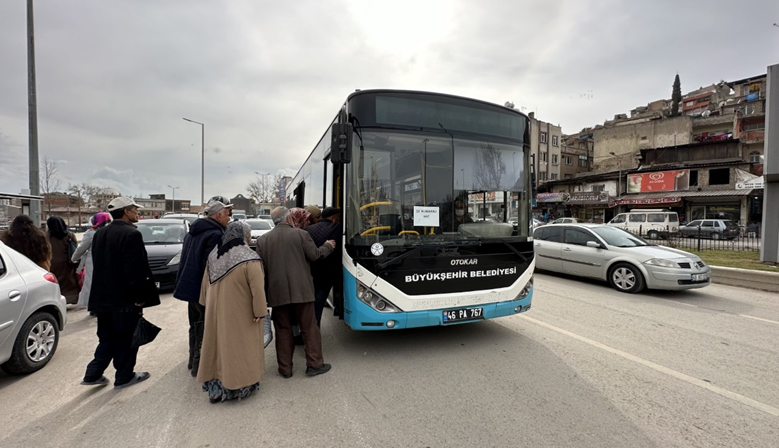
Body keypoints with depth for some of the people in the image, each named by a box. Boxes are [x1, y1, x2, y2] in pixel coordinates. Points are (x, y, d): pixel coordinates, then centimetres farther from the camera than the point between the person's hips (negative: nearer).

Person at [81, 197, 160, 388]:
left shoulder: (99, 234, 8)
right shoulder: (131, 234, -20)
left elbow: (98, 265, 14)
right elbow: (135, 270, -23)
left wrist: (103, 292, 20)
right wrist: (140, 297, -14)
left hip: (103, 297, 8)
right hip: (125, 298, -8)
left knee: (107, 337, 21)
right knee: (126, 339, 7)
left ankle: (93, 374, 22)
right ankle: (124, 376, 19)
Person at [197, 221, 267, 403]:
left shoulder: (214, 255, 2)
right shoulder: (249, 260, -20)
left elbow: (205, 283, 10)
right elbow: (257, 289, -21)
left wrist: (208, 303, 19)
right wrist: (259, 311, -14)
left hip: (216, 310, 6)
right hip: (239, 313, -6)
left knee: (219, 343, 16)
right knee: (238, 346, 6)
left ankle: (215, 385, 27)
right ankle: (238, 385, 18)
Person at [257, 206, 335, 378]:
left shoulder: (262, 240, 3)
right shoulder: (301, 234, -7)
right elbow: (314, 255, -2)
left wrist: (264, 293, 18)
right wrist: (328, 246, 16)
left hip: (277, 292, 3)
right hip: (301, 290, -2)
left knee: (283, 330, 13)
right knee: (309, 327, 10)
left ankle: (285, 368, 21)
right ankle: (314, 364, 18)